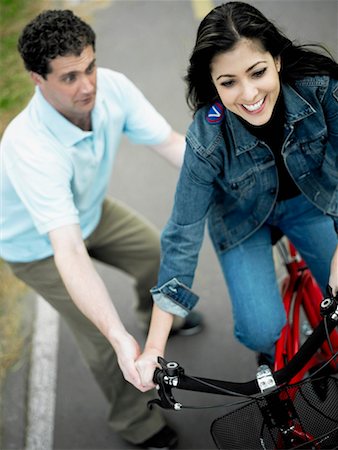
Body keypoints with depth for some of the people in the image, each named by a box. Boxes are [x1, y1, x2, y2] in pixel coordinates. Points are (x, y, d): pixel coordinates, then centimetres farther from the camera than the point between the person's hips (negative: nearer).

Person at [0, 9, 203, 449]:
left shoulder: (112, 87, -27)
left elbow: (172, 143, -20)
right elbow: (69, 253, -49)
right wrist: (120, 340, -54)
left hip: (91, 211, 6)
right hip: (40, 246, -5)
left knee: (158, 252, 16)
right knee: (102, 339, -2)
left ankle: (156, 316, 52)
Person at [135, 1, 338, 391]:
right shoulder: (207, 140, -34)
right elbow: (183, 236, -27)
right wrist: (154, 350, -27)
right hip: (244, 218, -2)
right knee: (261, 331, -14)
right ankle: (273, 356, 23)